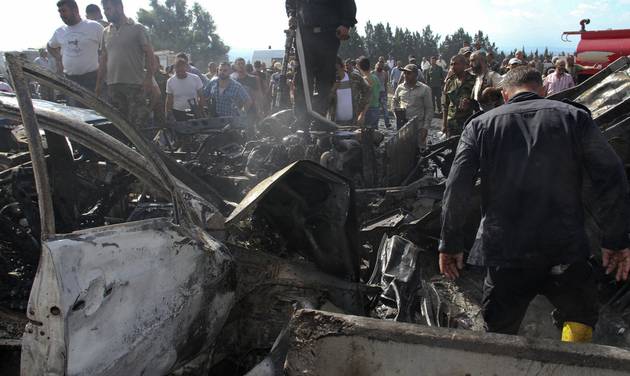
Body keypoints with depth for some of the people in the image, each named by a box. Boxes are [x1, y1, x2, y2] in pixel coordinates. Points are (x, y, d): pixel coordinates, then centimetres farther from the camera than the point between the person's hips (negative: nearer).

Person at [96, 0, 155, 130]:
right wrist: (99, 83, 14)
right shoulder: (106, 32, 17)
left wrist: (149, 78, -17)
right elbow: (103, 59, 20)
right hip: (113, 85, 5)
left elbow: (149, 54, -4)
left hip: (135, 84, -5)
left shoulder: (137, 29, 1)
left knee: (137, 124, -8)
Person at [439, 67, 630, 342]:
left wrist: (450, 244, 4)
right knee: (580, 317, 23)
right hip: (566, 249, 0)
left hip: (504, 252, 1)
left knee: (500, 334, 16)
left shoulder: (480, 125, 5)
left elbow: (457, 190, -3)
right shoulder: (574, 116, 4)